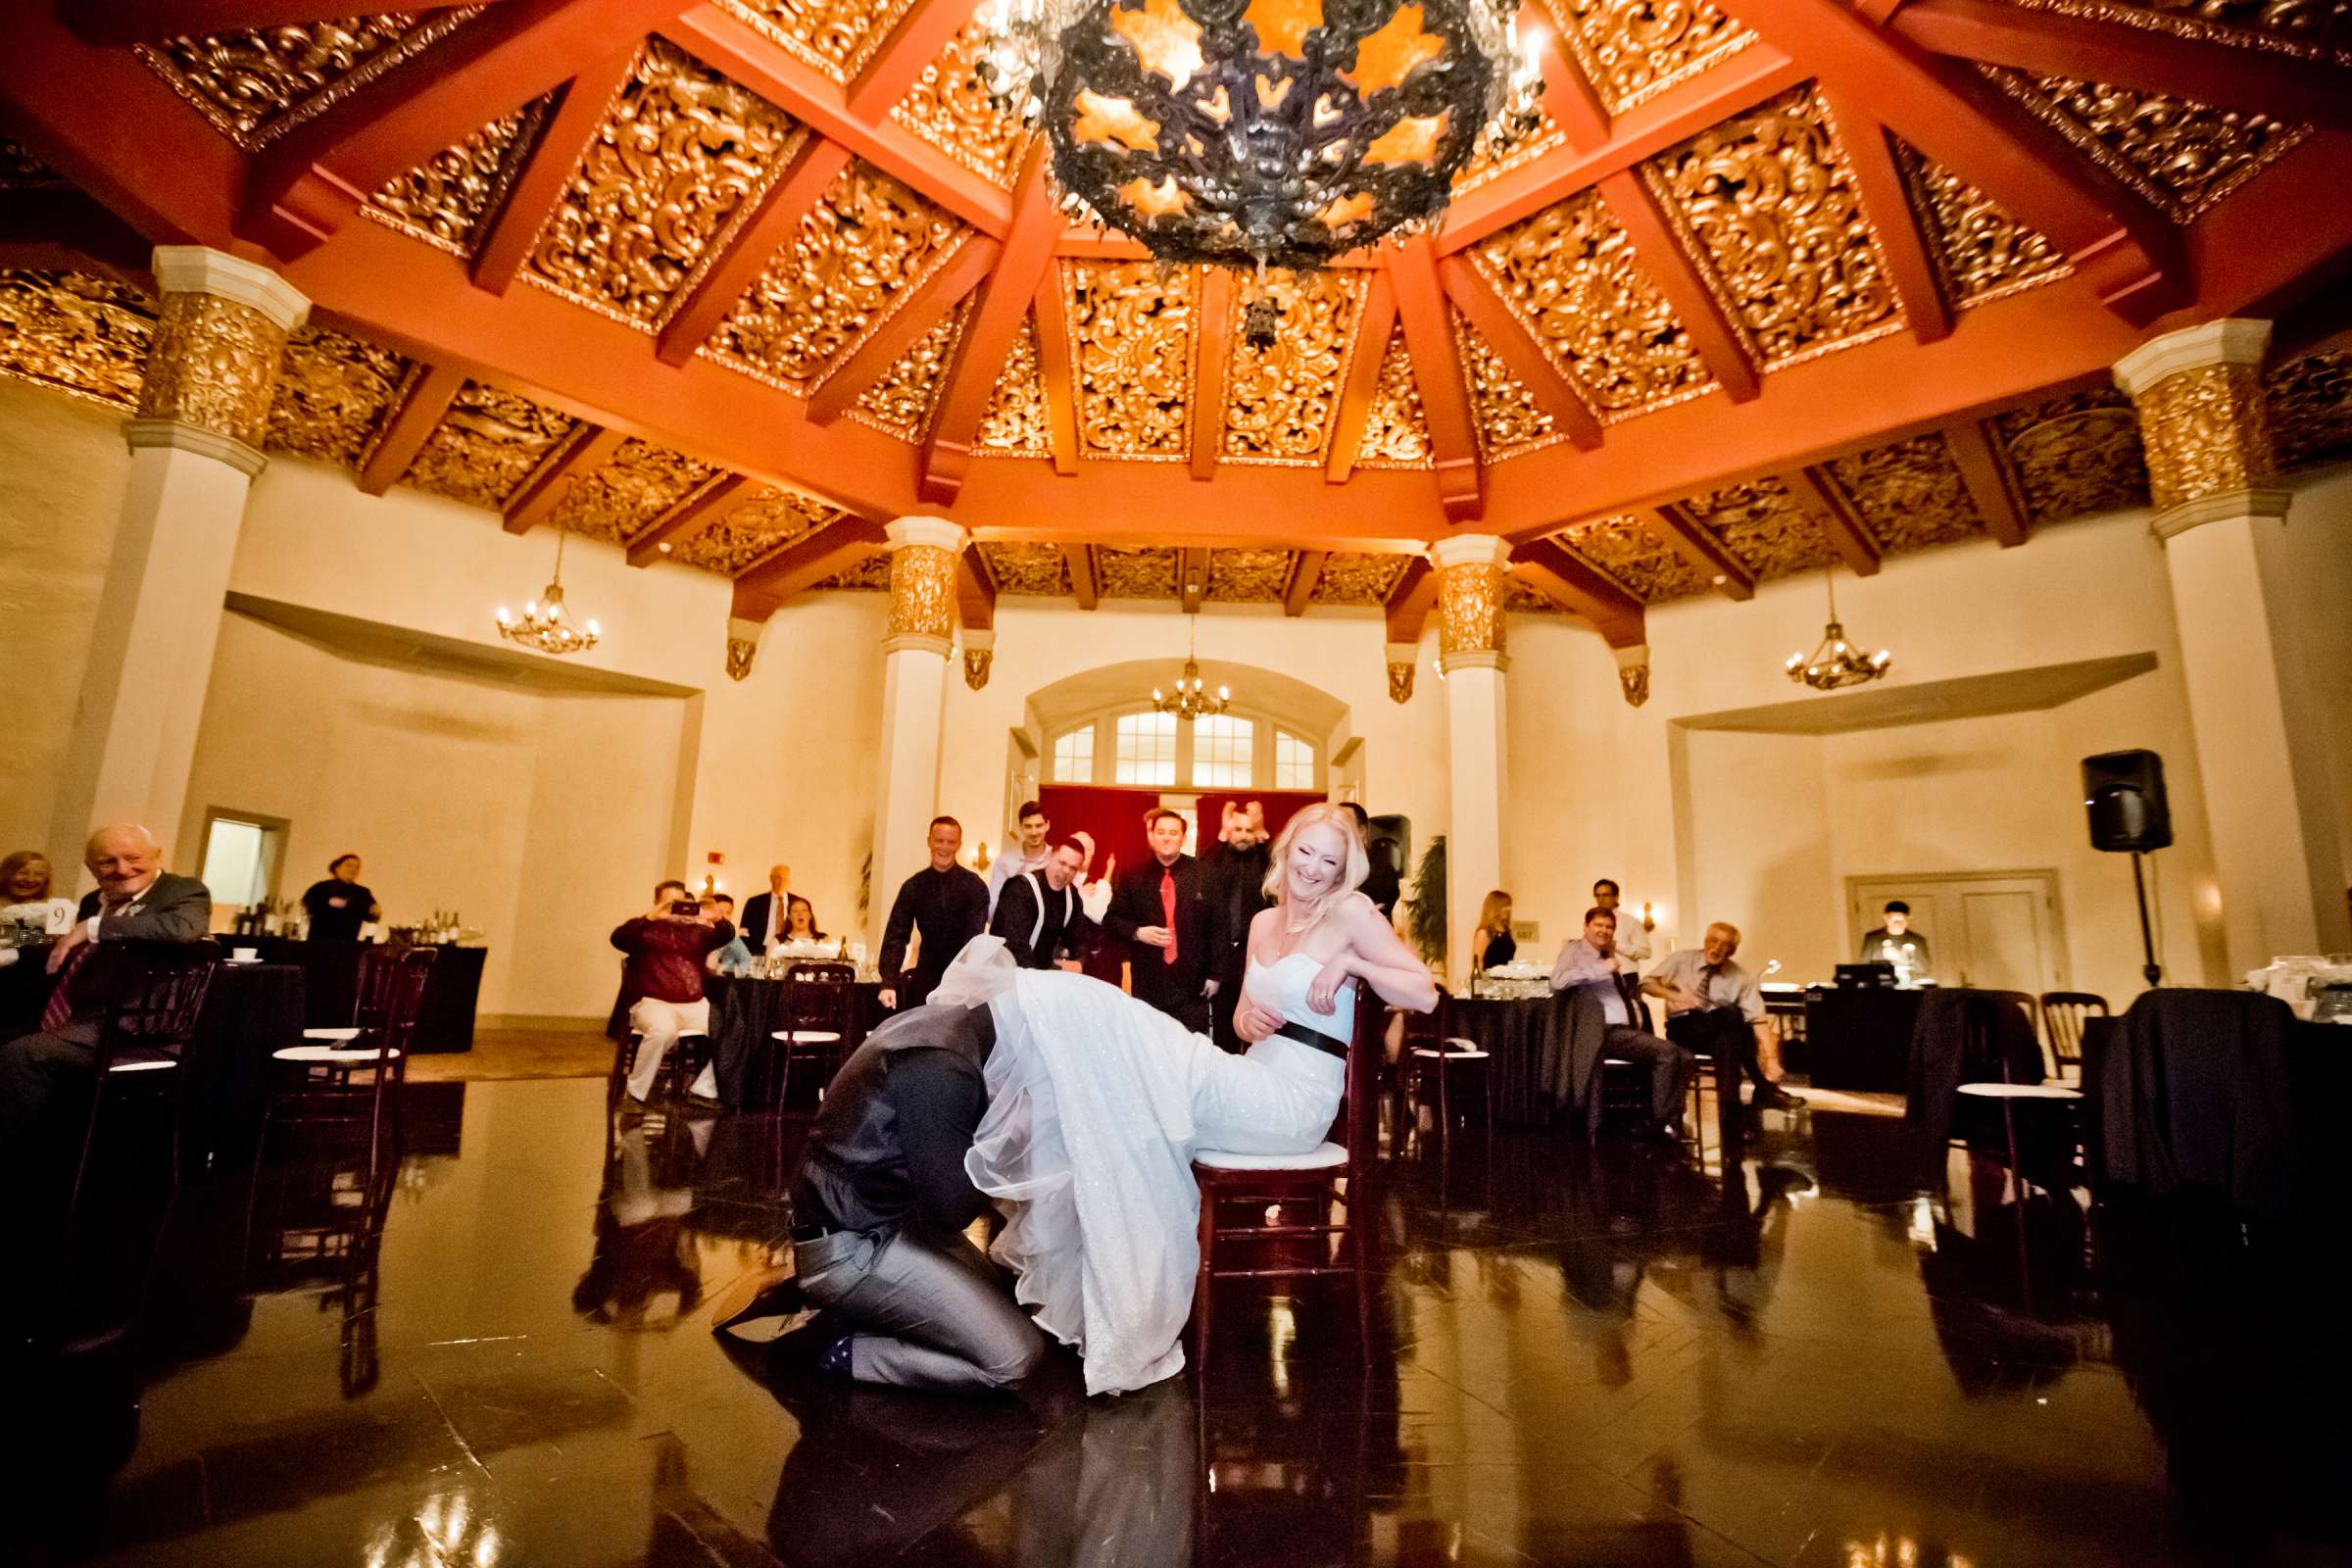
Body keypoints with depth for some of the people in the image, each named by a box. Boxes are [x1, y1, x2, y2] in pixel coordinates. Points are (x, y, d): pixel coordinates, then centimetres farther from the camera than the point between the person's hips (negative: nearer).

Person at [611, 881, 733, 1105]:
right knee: (664, 1030, -36)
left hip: (694, 1005, 4)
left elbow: (726, 936, 3)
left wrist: (716, 919, -19)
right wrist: (650, 917, -25)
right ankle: (636, 1094, -16)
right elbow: (618, 938, -13)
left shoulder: (696, 931, 19)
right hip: (653, 1003, -4)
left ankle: (705, 1089, -3)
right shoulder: (645, 930, 7)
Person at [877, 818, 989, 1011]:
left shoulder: (974, 886, -5)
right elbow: (896, 935, -4)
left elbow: (975, 936, -13)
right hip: (926, 980, 2)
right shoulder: (913, 886, 1)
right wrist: (888, 983, -16)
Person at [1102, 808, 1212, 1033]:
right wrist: (1137, 932, -13)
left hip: (1193, 981, -1)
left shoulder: (1204, 873, -1)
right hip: (1148, 982, 1)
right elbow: (1111, 921, 6)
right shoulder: (1133, 876, 3)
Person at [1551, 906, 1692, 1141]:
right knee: (1667, 1052, -23)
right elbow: (1557, 981, -22)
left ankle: (1671, 1123, -2)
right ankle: (1660, 1126, -11)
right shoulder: (1575, 950, -1)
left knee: (1685, 1057, -6)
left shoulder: (1616, 957, 22)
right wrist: (1601, 969, -24)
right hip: (1608, 1032, -8)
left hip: (1630, 1030, 8)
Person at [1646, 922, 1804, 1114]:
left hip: (1722, 1035, 2)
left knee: (1725, 1041, -36)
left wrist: (1771, 1059, -23)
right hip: (1683, 1030, -2)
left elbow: (1758, 1020, -9)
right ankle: (1764, 1090, -26)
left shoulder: (1742, 978, 1)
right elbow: (1647, 983, 2)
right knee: (1732, 1014, -30)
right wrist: (1672, 994, -18)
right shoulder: (1681, 959, 0)